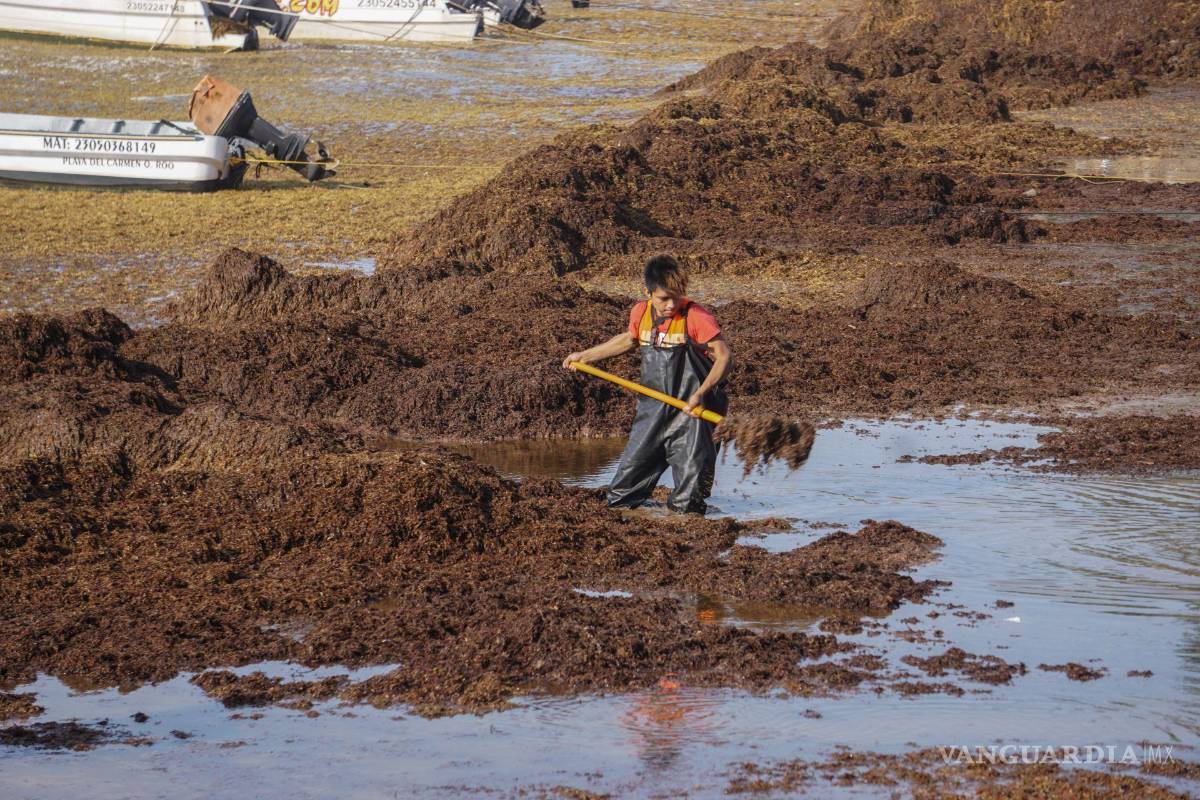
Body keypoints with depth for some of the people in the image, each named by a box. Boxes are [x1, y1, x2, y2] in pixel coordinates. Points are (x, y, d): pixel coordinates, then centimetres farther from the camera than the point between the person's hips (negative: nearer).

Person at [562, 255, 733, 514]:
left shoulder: (697, 317, -14)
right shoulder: (640, 313, 4)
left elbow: (725, 356, -16)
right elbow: (628, 339, 27)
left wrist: (701, 393, -28)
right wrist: (585, 356, 32)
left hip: (690, 412, -5)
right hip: (652, 411, 5)